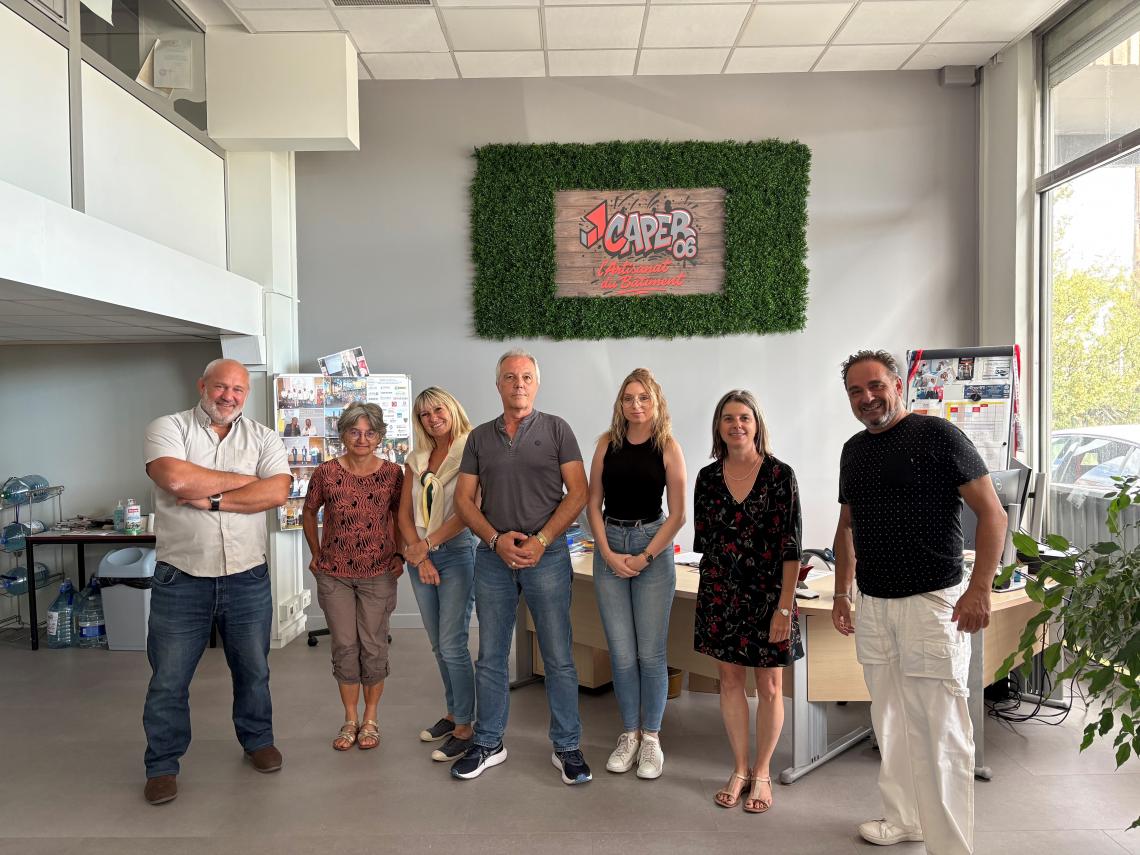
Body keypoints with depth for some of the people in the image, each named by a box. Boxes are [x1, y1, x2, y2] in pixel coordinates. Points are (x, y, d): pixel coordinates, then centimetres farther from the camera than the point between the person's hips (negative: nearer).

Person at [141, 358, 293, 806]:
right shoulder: (168, 428, -2)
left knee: (253, 669, 16)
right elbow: (176, 479, -21)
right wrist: (244, 479, -11)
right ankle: (162, 765, 26)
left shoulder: (263, 438, 4)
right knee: (168, 679, 8)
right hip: (181, 579, -2)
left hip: (247, 579, 2)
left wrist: (212, 500, -17)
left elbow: (277, 492, -11)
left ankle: (258, 740, 37)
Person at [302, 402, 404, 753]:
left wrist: (400, 555, 2)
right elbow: (309, 513, 10)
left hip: (378, 573, 0)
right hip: (334, 573, 1)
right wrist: (316, 554, 8)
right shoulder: (326, 472, -6)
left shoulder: (392, 473, -5)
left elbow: (400, 517, 8)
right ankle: (350, 720, 23)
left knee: (373, 647, 6)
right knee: (344, 646, 7)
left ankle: (371, 719, 23)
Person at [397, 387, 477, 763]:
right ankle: (452, 713, 28)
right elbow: (405, 514, 7)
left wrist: (428, 544, -12)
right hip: (420, 555, 6)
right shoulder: (417, 460, 11)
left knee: (452, 644, -6)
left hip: (456, 551, -6)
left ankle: (464, 728, 5)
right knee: (439, 645, 14)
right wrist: (419, 555, -6)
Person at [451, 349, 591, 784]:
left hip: (547, 553, -3)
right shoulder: (480, 437, 10)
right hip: (492, 556, 3)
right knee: (490, 657, 11)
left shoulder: (556, 429, 2)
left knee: (559, 658, 2)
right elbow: (464, 499, 7)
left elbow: (578, 493, -4)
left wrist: (540, 540, -12)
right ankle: (488, 743, 25)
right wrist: (497, 540, -8)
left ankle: (567, 747, 16)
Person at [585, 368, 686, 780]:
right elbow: (593, 503, 4)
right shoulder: (607, 443, 4)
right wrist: (609, 554, -6)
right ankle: (629, 734, 22)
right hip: (609, 548, 2)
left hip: (653, 548, -2)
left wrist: (644, 558, -10)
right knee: (621, 653, 6)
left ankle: (651, 738, 17)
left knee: (650, 652, 2)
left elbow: (677, 514, -4)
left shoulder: (668, 447, -3)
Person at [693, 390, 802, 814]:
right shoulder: (708, 477, 2)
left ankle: (762, 774, 26)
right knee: (730, 680, 12)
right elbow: (704, 542, 9)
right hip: (720, 595, 3)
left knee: (769, 687, 8)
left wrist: (784, 608, -13)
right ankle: (740, 770, 28)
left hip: (768, 594, -3)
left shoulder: (780, 475, -8)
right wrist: (708, 597, 8)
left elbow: (790, 548, -10)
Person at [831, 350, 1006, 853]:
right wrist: (842, 594, 16)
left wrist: (980, 588, -17)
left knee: (939, 728, -3)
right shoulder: (854, 451, 11)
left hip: (931, 601, -6)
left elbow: (992, 513, -9)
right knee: (890, 723, 15)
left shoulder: (936, 435, -8)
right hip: (872, 605, 6)